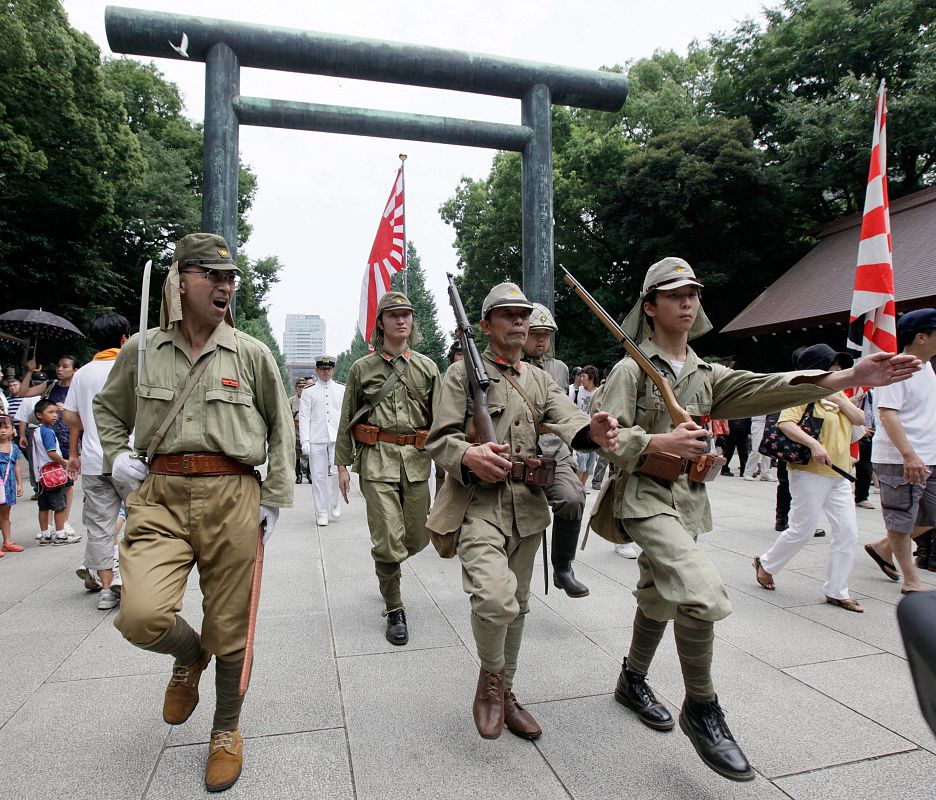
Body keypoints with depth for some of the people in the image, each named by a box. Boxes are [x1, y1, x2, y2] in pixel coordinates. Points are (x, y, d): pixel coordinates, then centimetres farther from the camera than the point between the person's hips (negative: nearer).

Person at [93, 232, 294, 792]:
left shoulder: (252, 353, 3)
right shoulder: (141, 350, 7)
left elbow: (281, 428, 9)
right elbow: (108, 406, 25)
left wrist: (274, 499, 4)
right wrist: (116, 455, 8)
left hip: (232, 497, -1)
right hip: (159, 496, 1)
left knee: (230, 626, 7)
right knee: (141, 616, -16)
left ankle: (226, 731, 33)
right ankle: (190, 657, 23)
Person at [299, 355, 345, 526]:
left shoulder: (342, 389, 11)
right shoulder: (308, 391, 6)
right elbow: (304, 417, 2)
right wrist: (304, 441, -6)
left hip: (337, 438, 1)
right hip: (316, 440, -1)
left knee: (337, 472, -8)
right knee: (319, 476, 2)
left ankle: (334, 503, 19)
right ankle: (321, 513, 13)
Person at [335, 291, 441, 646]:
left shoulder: (427, 367, 8)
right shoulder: (362, 368, 4)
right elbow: (346, 420, 8)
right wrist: (342, 464, 5)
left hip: (416, 460, 3)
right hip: (377, 459, -2)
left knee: (417, 537, 10)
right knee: (388, 540, -6)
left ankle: (385, 565, 43)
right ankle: (395, 611, 13)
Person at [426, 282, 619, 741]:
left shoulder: (541, 380, 15)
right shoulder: (463, 373, 1)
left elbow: (567, 420, -4)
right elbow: (439, 439, -6)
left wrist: (593, 431, -28)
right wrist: (467, 455, -30)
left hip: (526, 506, 5)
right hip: (478, 501, -5)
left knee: (517, 605, 15)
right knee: (494, 596, -24)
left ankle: (504, 693, 36)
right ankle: (490, 675, 7)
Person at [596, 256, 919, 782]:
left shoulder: (706, 373, 12)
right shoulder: (632, 369, -6)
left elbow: (765, 388, -4)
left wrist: (848, 379, -16)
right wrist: (662, 442, -23)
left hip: (690, 500, 7)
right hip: (646, 498, -7)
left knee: (660, 601, 19)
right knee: (704, 594, -22)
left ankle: (633, 681, 41)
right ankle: (702, 709, -2)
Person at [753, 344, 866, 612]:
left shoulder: (838, 394, 15)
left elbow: (859, 419, 5)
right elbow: (785, 423, -24)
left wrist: (839, 398, -6)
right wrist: (813, 443, -34)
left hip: (839, 475, 8)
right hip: (810, 472, -8)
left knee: (847, 531, 4)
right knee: (803, 530, 0)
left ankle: (836, 591, 15)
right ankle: (765, 563, 23)